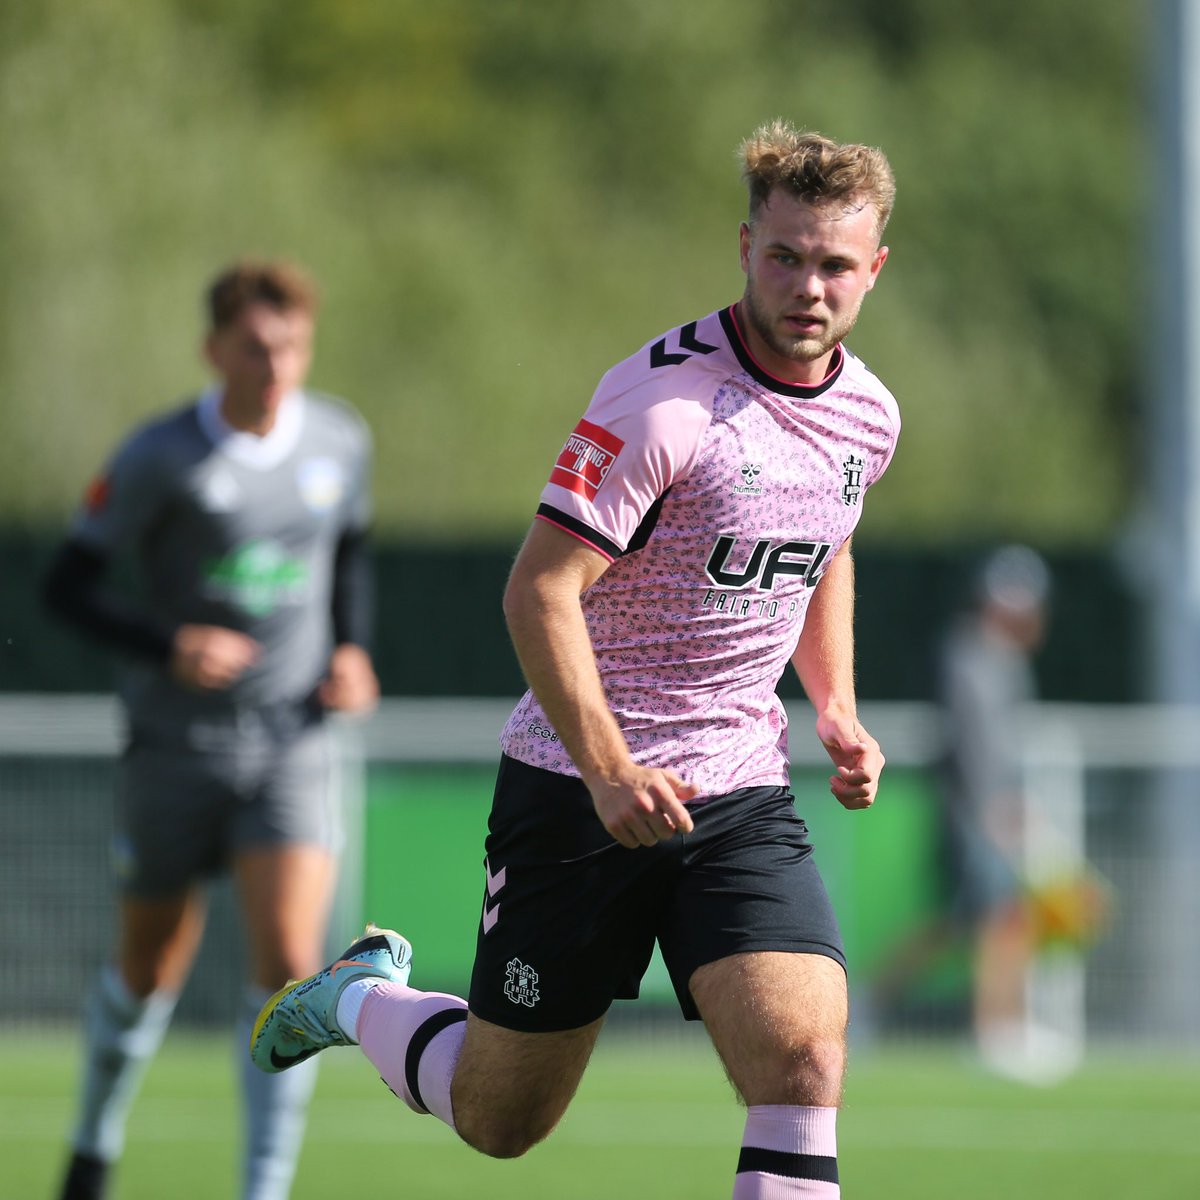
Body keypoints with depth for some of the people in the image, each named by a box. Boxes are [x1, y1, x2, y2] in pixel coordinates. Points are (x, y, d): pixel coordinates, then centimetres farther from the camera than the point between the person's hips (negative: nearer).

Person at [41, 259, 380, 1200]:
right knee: (150, 971, 13)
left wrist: (353, 648, 2)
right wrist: (168, 647, -24)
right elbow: (69, 585, -9)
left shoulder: (340, 442, -1)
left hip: (293, 743, 2)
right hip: (177, 743, -2)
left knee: (290, 962, -16)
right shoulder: (160, 459, -13)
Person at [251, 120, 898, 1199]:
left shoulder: (868, 414, 5)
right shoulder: (665, 398, -19)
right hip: (580, 783, -5)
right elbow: (539, 591, -21)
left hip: (742, 795, 5)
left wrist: (838, 709, 11)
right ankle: (360, 997, 40)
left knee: (803, 1061, -19)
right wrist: (608, 769, -29)